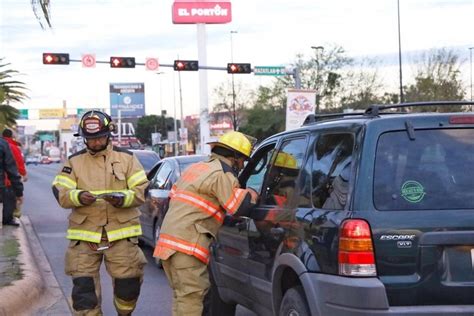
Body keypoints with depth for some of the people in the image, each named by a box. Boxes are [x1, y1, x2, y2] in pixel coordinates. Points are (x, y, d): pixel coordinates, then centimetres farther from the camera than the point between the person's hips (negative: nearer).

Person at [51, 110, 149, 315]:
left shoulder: (126, 158, 7)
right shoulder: (74, 161, 8)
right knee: (83, 288, -3)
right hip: (84, 234, 1)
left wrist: (123, 198, -18)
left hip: (121, 232, 0)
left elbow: (141, 191, 3)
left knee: (128, 284, 3)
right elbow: (61, 193, 1)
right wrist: (78, 197, -20)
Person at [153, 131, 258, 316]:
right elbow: (240, 207, -14)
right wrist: (253, 194, 6)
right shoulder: (222, 174, -8)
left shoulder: (196, 168, 21)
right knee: (191, 297, -10)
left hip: (169, 237, 9)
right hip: (186, 243, -9)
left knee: (182, 297, 16)